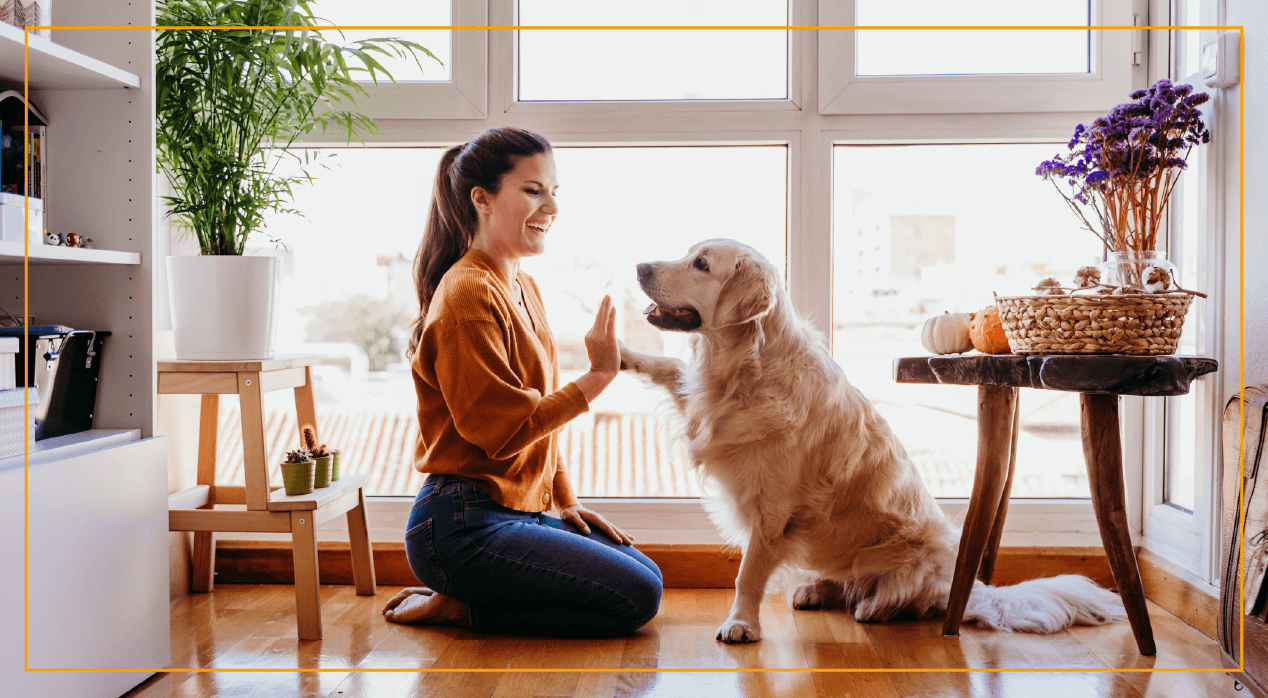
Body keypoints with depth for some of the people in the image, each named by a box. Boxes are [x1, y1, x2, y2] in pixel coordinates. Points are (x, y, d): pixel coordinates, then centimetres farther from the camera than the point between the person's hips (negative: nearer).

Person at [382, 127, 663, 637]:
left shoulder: (524, 288, 14)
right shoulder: (468, 294, -17)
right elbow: (503, 430, -21)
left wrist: (566, 502, 13)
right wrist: (597, 376, -18)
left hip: (518, 513, 10)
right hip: (463, 527, -10)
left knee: (647, 576, 11)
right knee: (635, 598, -12)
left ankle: (462, 602, 10)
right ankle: (458, 606, -2)